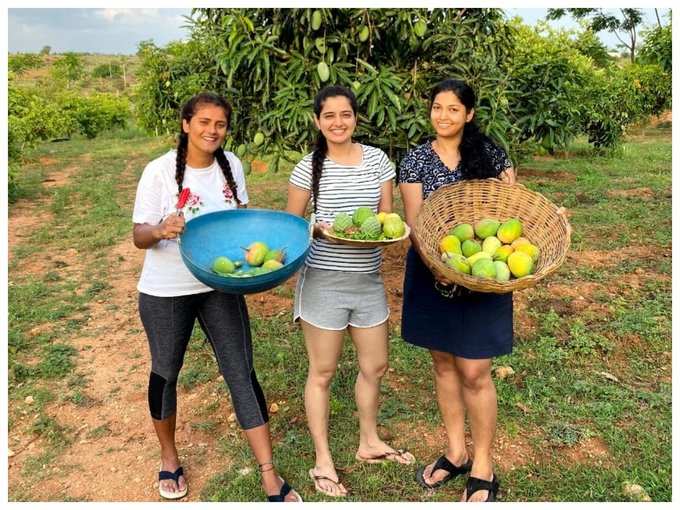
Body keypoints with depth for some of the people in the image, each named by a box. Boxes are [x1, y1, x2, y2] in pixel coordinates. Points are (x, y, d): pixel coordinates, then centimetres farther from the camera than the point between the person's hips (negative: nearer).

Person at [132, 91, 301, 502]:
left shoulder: (231, 165, -2)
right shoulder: (160, 171, -13)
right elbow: (139, 236, -11)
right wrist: (162, 230, -33)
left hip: (221, 286, 3)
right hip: (166, 291, -2)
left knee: (242, 372, 1)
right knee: (166, 373, 13)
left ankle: (270, 477, 10)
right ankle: (169, 458, 39)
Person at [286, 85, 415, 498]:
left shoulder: (377, 159, 2)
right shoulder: (309, 168, -7)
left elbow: (386, 216, 5)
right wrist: (319, 230, -20)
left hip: (369, 279, 4)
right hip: (323, 280, -4)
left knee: (375, 366, 16)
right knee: (322, 371, 8)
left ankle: (370, 442, 40)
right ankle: (323, 459, 26)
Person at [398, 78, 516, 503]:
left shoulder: (489, 153, 0)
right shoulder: (416, 160, 0)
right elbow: (414, 222, -7)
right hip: (434, 272, 2)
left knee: (474, 372, 1)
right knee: (443, 364, 13)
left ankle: (482, 469, 19)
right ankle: (456, 452, 32)